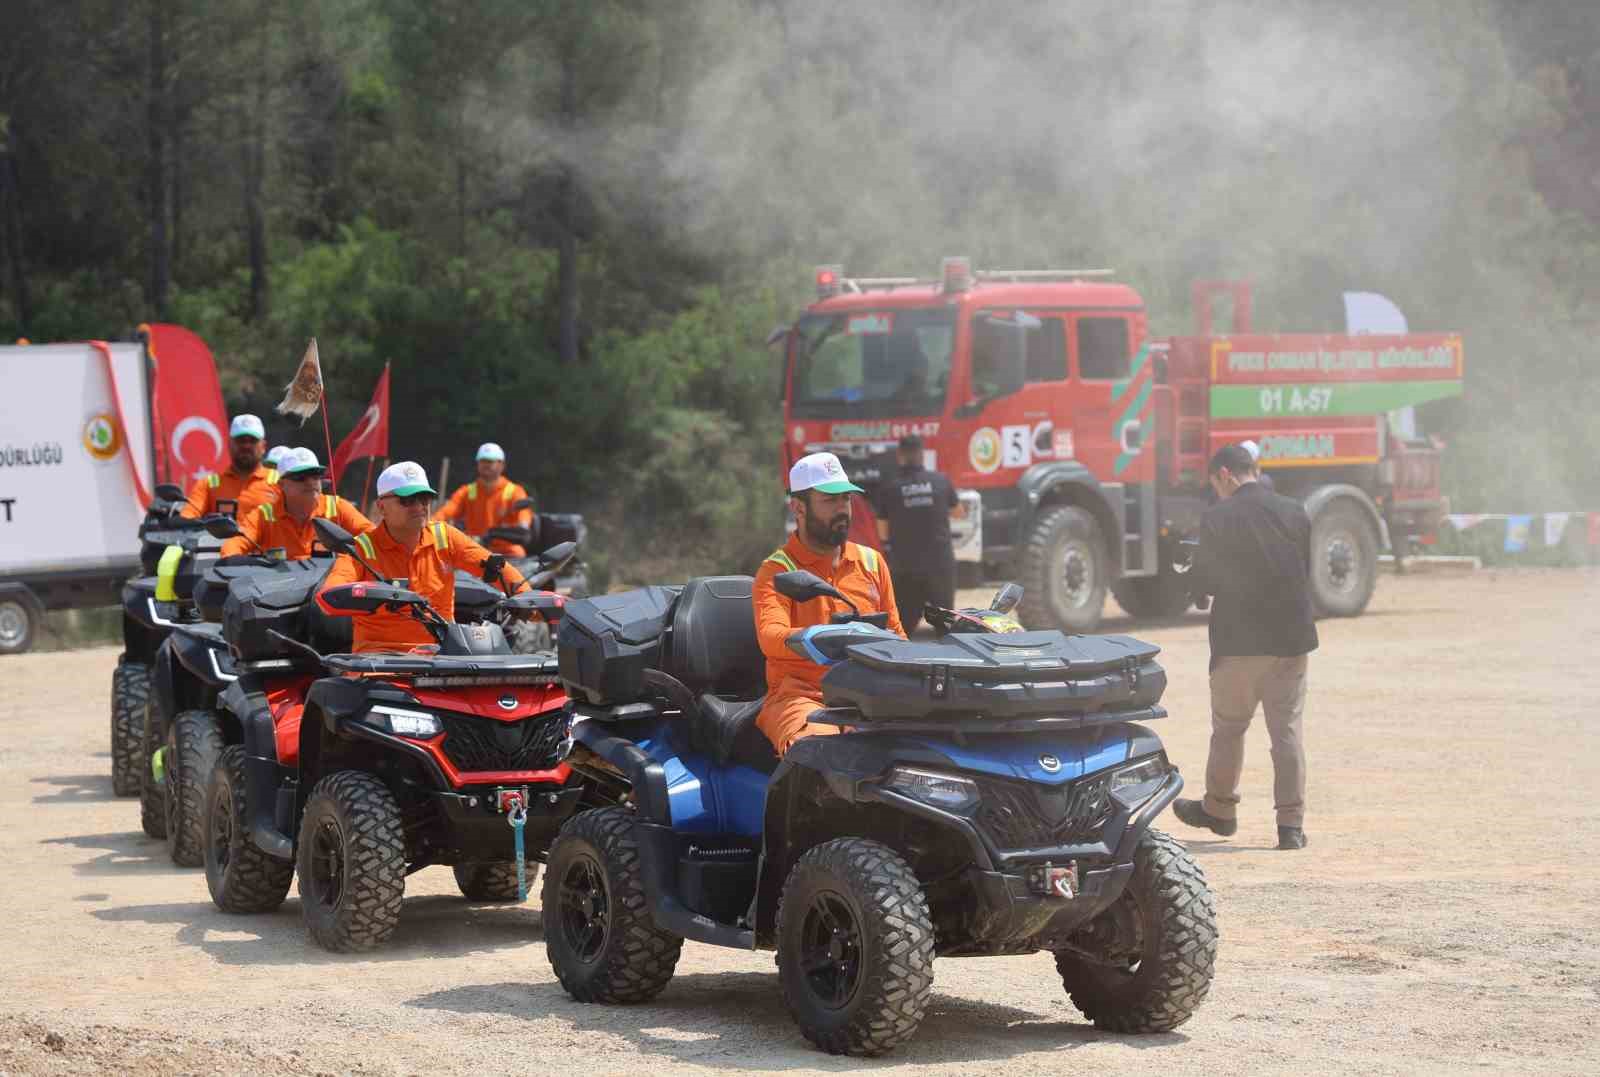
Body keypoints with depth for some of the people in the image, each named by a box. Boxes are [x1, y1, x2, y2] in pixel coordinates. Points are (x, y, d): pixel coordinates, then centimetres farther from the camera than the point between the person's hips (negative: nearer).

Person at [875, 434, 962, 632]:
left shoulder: (889, 489, -5)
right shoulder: (940, 481, -2)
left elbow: (883, 533, 2)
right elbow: (958, 511, 16)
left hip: (906, 569, -1)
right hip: (941, 564, 1)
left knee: (904, 624, 4)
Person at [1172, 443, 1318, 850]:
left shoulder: (1218, 519, -10)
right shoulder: (1295, 513, 2)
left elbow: (1202, 582, -5)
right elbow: (1307, 571, 10)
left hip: (1239, 641, -3)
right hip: (1292, 639, 3)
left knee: (1228, 728, 15)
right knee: (1288, 731, 5)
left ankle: (1220, 809, 28)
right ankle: (1291, 823, 1)